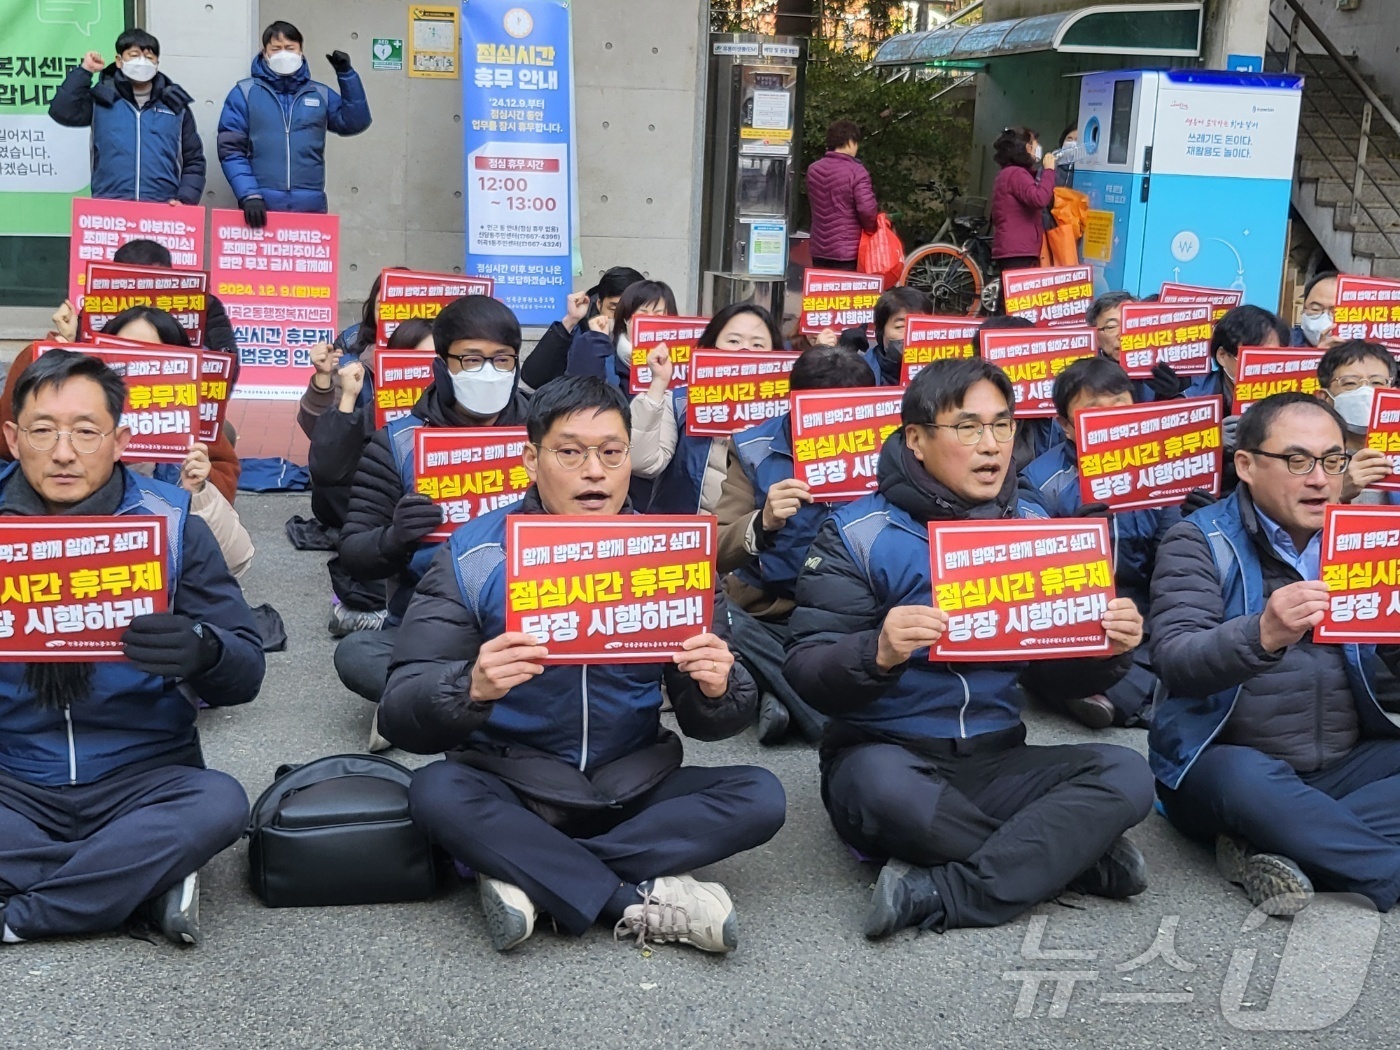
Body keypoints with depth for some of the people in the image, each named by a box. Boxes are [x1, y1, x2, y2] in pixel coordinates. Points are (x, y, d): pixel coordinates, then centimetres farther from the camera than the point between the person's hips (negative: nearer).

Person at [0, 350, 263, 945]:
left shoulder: (171, 525, -1)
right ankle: (148, 882, -16)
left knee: (219, 805, -31)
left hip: (140, 778, -1)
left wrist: (202, 653, -30)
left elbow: (246, 674, -6)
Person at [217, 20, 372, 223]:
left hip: (310, 208, 2)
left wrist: (346, 74, 0)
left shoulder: (320, 94, 15)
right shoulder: (245, 92, 6)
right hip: (261, 208, -2)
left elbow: (356, 122, 6)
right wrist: (249, 195, -15)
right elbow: (231, 150, -1)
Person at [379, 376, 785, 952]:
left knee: (759, 797, -19)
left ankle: (527, 874, -21)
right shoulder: (473, 558, -10)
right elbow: (402, 719, -16)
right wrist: (472, 689, -38)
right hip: (512, 788, -2)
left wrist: (718, 691, -26)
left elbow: (707, 722, -1)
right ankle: (643, 900, -24)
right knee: (437, 792, -31)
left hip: (631, 789, 3)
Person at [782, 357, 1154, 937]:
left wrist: (1106, 651, -10)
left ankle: (939, 894, -26)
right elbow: (806, 672, -12)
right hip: (884, 754, -3)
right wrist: (879, 653, -32)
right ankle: (1072, 856, -15)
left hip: (994, 763, 4)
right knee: (883, 781, -38)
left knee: (1126, 774, -20)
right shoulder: (858, 534, -5)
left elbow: (1053, 677, 12)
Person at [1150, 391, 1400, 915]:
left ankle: (1279, 849, -22)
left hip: (1347, 765, 6)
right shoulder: (1200, 542, -5)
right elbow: (1173, 659, -20)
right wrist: (1262, 635, -39)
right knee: (1250, 781, -38)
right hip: (1224, 762, -5)